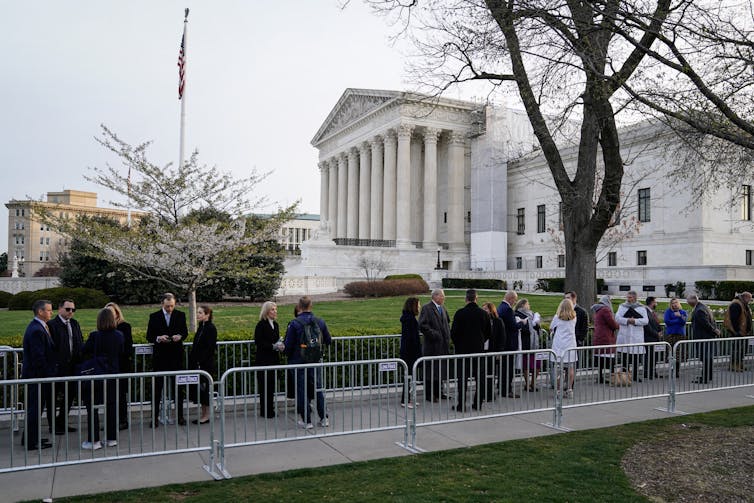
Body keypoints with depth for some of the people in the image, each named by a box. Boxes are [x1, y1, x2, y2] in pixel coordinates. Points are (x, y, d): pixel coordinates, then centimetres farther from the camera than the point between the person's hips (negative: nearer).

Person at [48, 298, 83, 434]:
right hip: (58, 367, -7)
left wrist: (80, 360, 3)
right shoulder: (51, 324, -11)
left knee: (70, 394, 14)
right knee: (55, 396, 4)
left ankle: (62, 422, 28)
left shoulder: (75, 324, 12)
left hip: (72, 366, 7)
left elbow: (80, 343, 13)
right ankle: (54, 425, 16)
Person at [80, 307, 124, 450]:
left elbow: (83, 351, 0)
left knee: (92, 409, 6)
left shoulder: (95, 336, -12)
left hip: (96, 376, -4)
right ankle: (112, 438, 18)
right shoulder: (119, 335, -2)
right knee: (111, 407, 13)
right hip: (113, 375, 4)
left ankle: (93, 441, 7)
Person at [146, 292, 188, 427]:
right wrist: (158, 338, -19)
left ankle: (180, 416, 17)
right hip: (160, 357, -1)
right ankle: (155, 417, 9)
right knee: (157, 388, 2)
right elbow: (149, 336, 1)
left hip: (176, 356, 1)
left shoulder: (181, 315, 4)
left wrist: (180, 336, -13)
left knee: (178, 387, 8)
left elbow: (185, 332, 9)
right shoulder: (154, 317, 0)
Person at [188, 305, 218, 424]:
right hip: (198, 363, 9)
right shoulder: (201, 327, 12)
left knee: (204, 387, -2)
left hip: (206, 364, -9)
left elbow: (210, 348, -18)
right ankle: (203, 414, 20)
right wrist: (192, 361, 10)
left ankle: (206, 416, 8)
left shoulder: (211, 328, -14)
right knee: (199, 388, 11)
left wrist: (200, 362, -19)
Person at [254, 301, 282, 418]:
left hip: (274, 359, 7)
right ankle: (265, 411, 5)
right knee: (265, 386, -3)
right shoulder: (261, 324, -9)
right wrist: (273, 346, -20)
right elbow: (258, 342, -14)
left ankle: (270, 409, 17)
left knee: (272, 384, 9)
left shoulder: (275, 324, 12)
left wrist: (279, 345, -1)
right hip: (264, 360, -7)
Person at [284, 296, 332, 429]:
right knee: (318, 389, 14)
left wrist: (289, 357, 9)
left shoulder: (294, 324, -14)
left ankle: (306, 421, 10)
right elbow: (328, 341, 7)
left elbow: (288, 345, -10)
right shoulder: (320, 322, -2)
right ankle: (324, 418, 18)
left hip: (299, 363, -3)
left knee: (302, 391, 6)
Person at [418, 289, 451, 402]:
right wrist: (433, 334, -18)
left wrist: (447, 334, 15)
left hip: (443, 344, 8)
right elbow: (422, 325, -19)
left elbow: (447, 322, 28)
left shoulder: (442, 308, 14)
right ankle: (429, 394, 5)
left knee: (440, 369, 13)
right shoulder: (426, 308, -12)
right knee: (431, 370, -3)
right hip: (432, 346, -8)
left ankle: (437, 392, 24)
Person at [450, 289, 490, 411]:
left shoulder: (460, 313, -11)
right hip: (479, 349, 3)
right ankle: (478, 404, 16)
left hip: (463, 349, -3)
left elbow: (453, 332, -8)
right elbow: (488, 333, 7)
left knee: (462, 378, 2)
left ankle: (461, 405, 4)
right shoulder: (484, 313, -1)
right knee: (480, 378, 11)